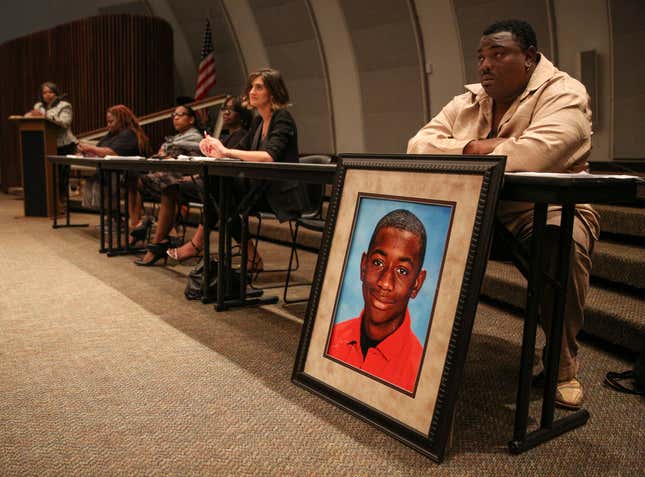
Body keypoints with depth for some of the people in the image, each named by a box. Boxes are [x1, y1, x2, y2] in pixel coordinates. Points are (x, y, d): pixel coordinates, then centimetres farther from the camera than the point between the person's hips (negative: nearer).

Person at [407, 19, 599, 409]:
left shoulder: (563, 94, -10)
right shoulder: (467, 103, 10)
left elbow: (534, 153, -31)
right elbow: (418, 146, 0)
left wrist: (460, 156, -17)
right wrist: (472, 147, -17)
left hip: (546, 209, -5)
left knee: (563, 244, -36)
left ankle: (564, 364, -13)